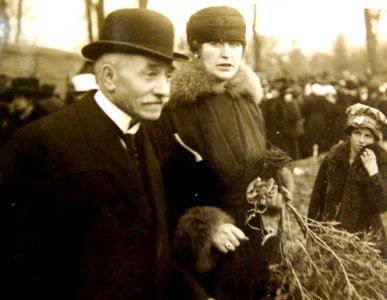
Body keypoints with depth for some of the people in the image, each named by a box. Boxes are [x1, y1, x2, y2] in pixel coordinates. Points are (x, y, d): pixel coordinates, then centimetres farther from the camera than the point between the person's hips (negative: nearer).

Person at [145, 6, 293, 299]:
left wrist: (269, 193, 3)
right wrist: (205, 228, -21)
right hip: (199, 255, -5)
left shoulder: (249, 102, 4)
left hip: (251, 242, 6)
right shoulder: (172, 108, -15)